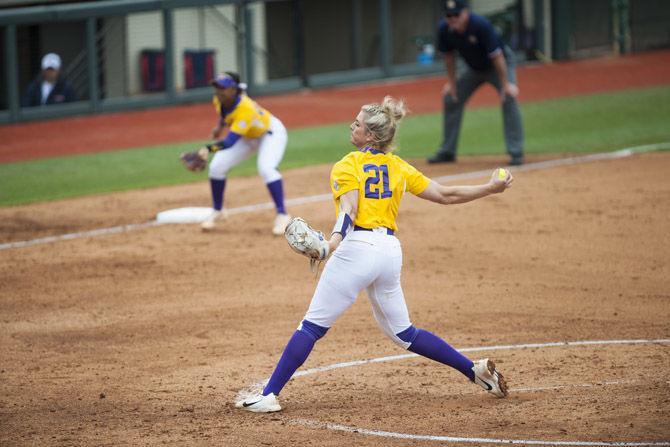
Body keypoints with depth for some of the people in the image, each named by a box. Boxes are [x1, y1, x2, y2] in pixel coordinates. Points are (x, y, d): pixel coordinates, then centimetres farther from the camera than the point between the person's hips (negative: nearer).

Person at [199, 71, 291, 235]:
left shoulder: (245, 109, -42)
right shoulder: (219, 99, -19)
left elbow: (229, 142, -49)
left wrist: (209, 149, -62)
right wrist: (220, 125, 3)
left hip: (271, 133, -8)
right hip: (248, 137, 8)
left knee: (266, 168, -34)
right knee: (216, 166, -2)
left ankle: (282, 215, -22)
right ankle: (217, 212, 18)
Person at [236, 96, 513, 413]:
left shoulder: (347, 166, -1)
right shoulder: (399, 167, 15)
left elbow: (349, 211, -17)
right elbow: (445, 195, 15)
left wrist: (335, 240, -34)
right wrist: (491, 189, 26)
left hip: (357, 248, -6)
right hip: (391, 252, 6)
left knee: (312, 326, -5)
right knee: (402, 332, 20)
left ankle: (268, 396, -9)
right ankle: (475, 370, 16)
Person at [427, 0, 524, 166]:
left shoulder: (481, 25, -35)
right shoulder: (445, 29, -20)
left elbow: (496, 56, -32)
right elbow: (449, 56, -2)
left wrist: (506, 84, -31)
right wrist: (451, 82, 0)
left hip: (499, 64, -6)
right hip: (473, 68, 6)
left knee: (509, 99, -24)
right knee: (451, 99, 4)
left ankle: (516, 153, -21)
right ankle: (447, 151, 18)